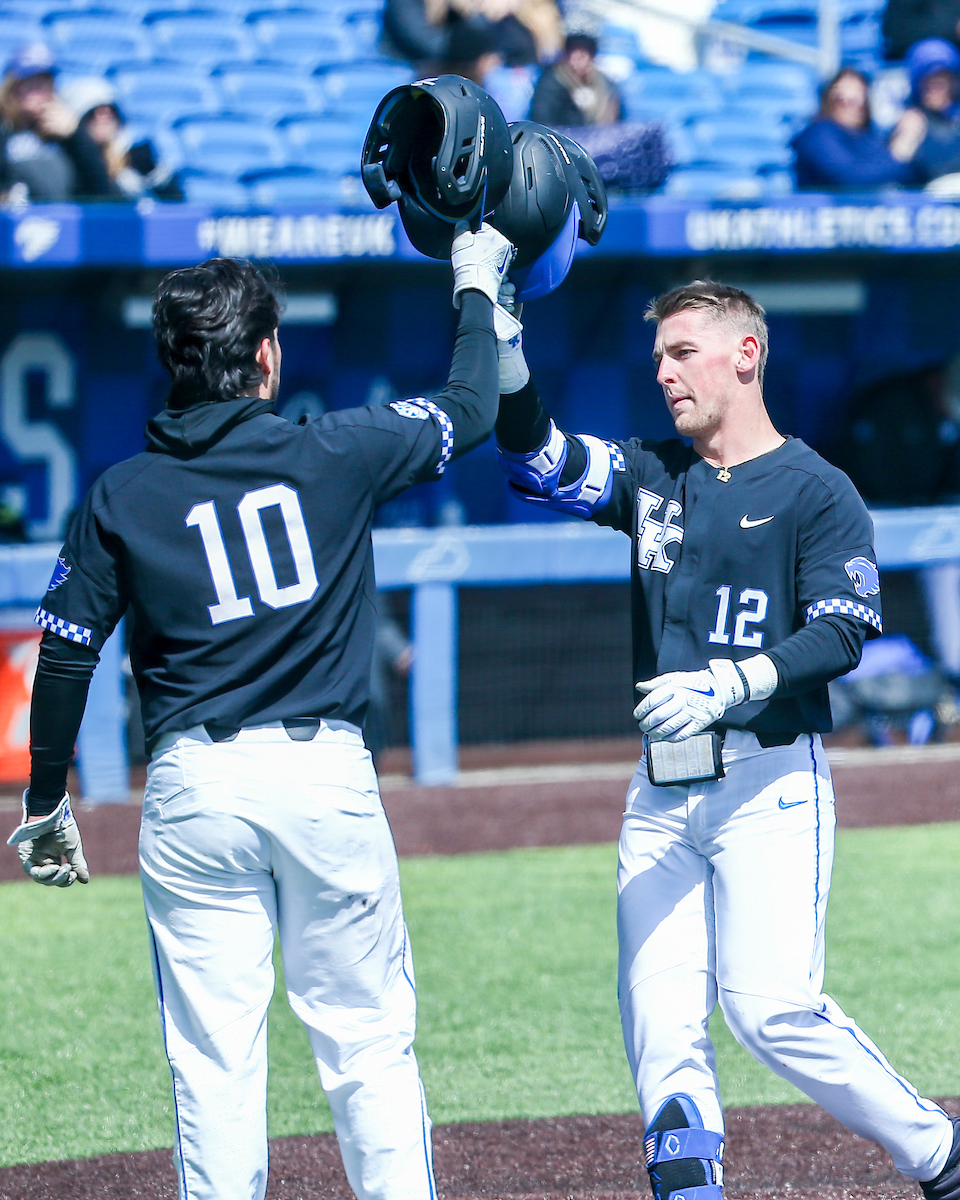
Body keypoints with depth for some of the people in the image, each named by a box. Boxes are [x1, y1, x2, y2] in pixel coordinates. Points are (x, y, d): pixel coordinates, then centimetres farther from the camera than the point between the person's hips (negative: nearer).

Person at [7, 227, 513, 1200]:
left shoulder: (122, 495, 2)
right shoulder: (333, 454, -1)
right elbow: (468, 411, 13)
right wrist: (475, 289, 29)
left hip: (192, 789, 1)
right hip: (327, 771, -1)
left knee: (214, 1059, 4)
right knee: (368, 1040, 7)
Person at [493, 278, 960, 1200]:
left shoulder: (817, 493, -1)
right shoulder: (651, 476, 16)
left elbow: (842, 633, -11)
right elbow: (537, 465, 8)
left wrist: (728, 684, -25)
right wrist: (506, 346, -6)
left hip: (768, 780, -6)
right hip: (661, 789, 6)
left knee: (771, 1007, -15)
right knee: (659, 1019, -4)